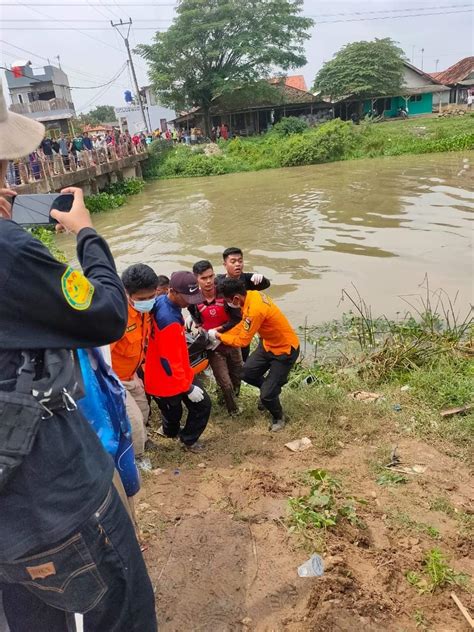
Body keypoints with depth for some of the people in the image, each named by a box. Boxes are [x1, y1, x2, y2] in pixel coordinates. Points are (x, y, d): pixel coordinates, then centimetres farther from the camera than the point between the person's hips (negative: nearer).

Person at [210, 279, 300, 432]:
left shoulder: (255, 310, -36)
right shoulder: (250, 295, -8)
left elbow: (242, 340, -25)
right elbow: (243, 325, 6)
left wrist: (218, 336, -12)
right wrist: (222, 334, -1)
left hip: (285, 350, -9)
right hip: (268, 344, 9)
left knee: (267, 394, -4)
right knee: (247, 373, 11)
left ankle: (278, 417, 26)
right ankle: (271, 387, 37)